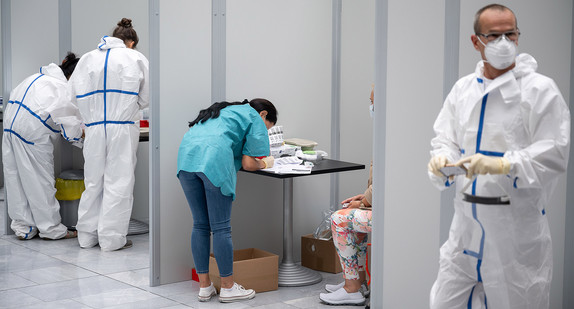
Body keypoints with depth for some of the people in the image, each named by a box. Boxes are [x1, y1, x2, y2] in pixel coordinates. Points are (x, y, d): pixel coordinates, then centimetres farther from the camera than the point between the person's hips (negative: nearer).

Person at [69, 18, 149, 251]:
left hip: (94, 127, 4)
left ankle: (87, 235, 20)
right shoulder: (136, 59, 1)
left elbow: (75, 95, 9)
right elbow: (146, 98, 5)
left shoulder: (87, 59, 9)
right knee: (118, 181, 2)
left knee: (94, 180, 12)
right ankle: (112, 238, 5)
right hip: (123, 126, -3)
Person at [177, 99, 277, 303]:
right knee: (221, 228, 0)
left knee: (200, 225, 12)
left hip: (186, 154, 7)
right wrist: (264, 164, 26)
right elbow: (248, 164, 6)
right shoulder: (255, 119, 14)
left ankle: (204, 286, 16)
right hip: (214, 161, -7)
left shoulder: (225, 111, 36)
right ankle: (227, 288, 9)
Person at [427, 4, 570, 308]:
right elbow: (445, 138, 11)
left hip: (517, 224, -5)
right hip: (467, 223, 5)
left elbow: (555, 152, -13)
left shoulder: (540, 89, -6)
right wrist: (442, 158, -13)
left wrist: (502, 164, -26)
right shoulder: (463, 88, 10)